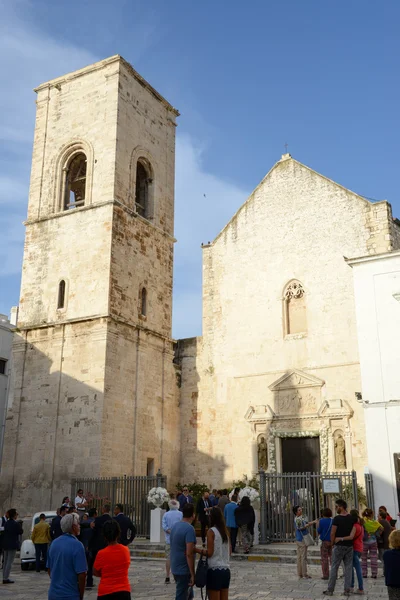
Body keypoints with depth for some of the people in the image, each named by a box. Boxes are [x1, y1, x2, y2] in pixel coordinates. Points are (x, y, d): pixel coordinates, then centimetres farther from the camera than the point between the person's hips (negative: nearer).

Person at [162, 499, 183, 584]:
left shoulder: (166, 514, 1)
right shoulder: (180, 514, -5)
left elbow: (164, 526, -9)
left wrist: (171, 532, -10)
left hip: (169, 539, 2)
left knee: (168, 558, 7)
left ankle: (167, 577, 8)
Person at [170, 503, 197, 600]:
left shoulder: (175, 526, 8)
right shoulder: (189, 529, -19)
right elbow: (189, 553, -23)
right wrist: (192, 574, -19)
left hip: (175, 568, 8)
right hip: (184, 570, -8)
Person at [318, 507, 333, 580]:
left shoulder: (321, 521, -10)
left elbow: (319, 531, -7)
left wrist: (317, 525, 7)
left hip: (325, 541, -3)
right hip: (332, 541, 3)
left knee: (324, 558, 5)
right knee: (332, 557, 11)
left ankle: (325, 575, 4)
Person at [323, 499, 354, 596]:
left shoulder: (337, 518, -13)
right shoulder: (351, 518, 2)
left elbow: (332, 533, -13)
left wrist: (332, 543, 1)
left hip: (339, 545, -4)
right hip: (349, 545, 4)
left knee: (334, 568, 3)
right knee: (348, 568, 8)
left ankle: (330, 590, 7)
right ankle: (347, 590, 8)